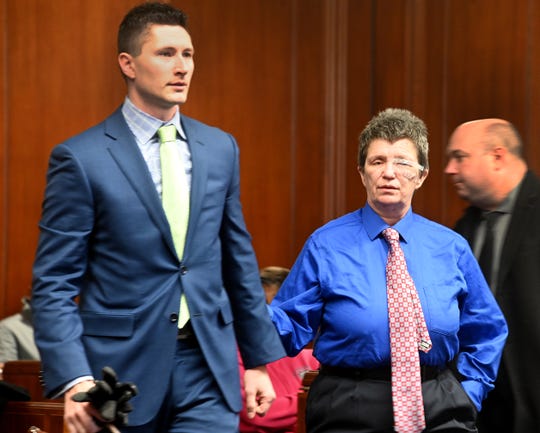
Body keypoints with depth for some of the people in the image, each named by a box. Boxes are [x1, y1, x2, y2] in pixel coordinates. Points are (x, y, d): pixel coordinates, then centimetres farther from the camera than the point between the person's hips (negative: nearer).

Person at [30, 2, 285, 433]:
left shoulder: (220, 148, 9)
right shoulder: (80, 158, -5)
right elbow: (54, 283, -7)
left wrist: (259, 358, 14)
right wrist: (74, 380, -19)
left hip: (209, 370, 3)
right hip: (121, 370, -3)